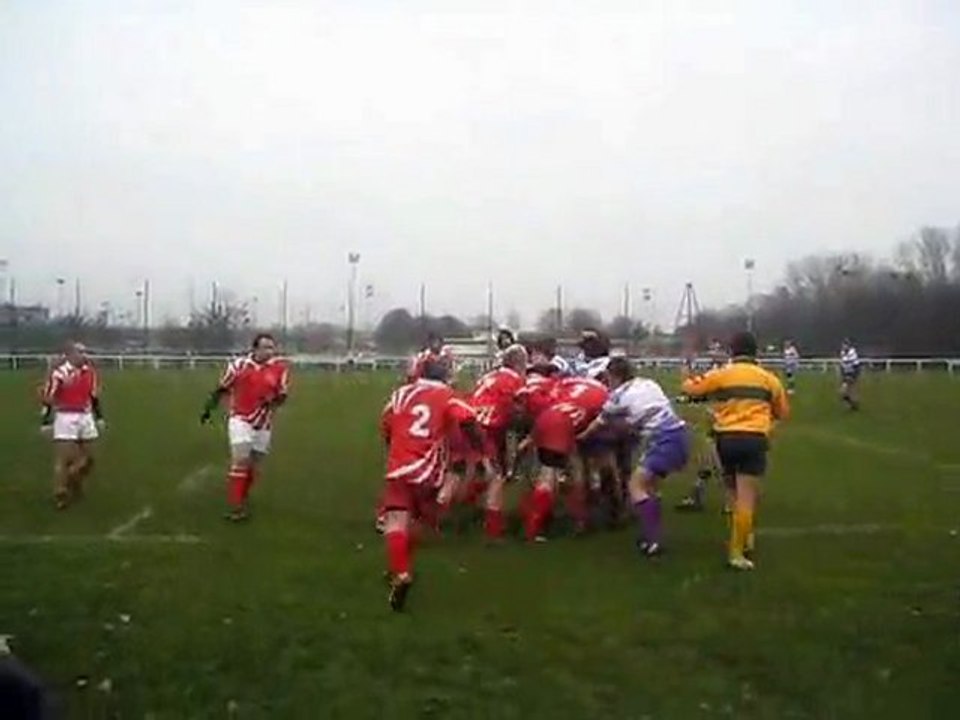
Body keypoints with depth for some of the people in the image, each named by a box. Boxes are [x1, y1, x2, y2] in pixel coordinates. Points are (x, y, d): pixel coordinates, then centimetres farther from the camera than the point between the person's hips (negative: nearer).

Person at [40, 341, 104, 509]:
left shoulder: (89, 371, 6)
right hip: (65, 418, -6)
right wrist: (46, 422, -8)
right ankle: (61, 496, 5)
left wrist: (99, 417, 17)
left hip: (86, 417, 6)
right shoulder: (59, 372, -13)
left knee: (88, 456, 11)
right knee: (64, 457, -5)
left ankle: (75, 486, 31)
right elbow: (47, 397, -9)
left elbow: (94, 396, 16)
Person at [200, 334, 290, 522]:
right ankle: (236, 506, -10)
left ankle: (243, 499, 33)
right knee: (240, 461, -13)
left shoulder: (280, 367, -5)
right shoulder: (239, 365, -7)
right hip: (240, 419, -3)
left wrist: (272, 402, -20)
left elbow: (282, 395, 0)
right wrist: (208, 409, 6)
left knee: (253, 465, 13)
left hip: (263, 424, 3)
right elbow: (222, 388, 3)